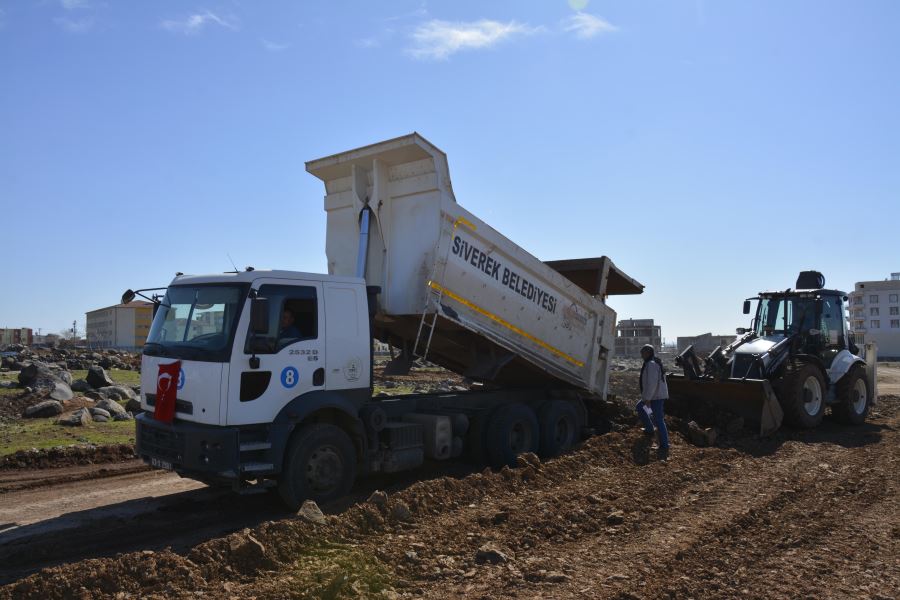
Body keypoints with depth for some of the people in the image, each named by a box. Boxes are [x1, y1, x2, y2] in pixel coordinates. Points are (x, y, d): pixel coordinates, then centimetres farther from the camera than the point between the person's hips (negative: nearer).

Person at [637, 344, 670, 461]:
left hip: (655, 397, -11)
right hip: (658, 395, 11)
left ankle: (664, 446, -9)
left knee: (659, 420, -9)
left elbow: (652, 383, -26)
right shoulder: (656, 363, 15)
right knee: (639, 407, 24)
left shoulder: (651, 365, -19)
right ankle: (649, 430, 25)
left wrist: (647, 398, -25)